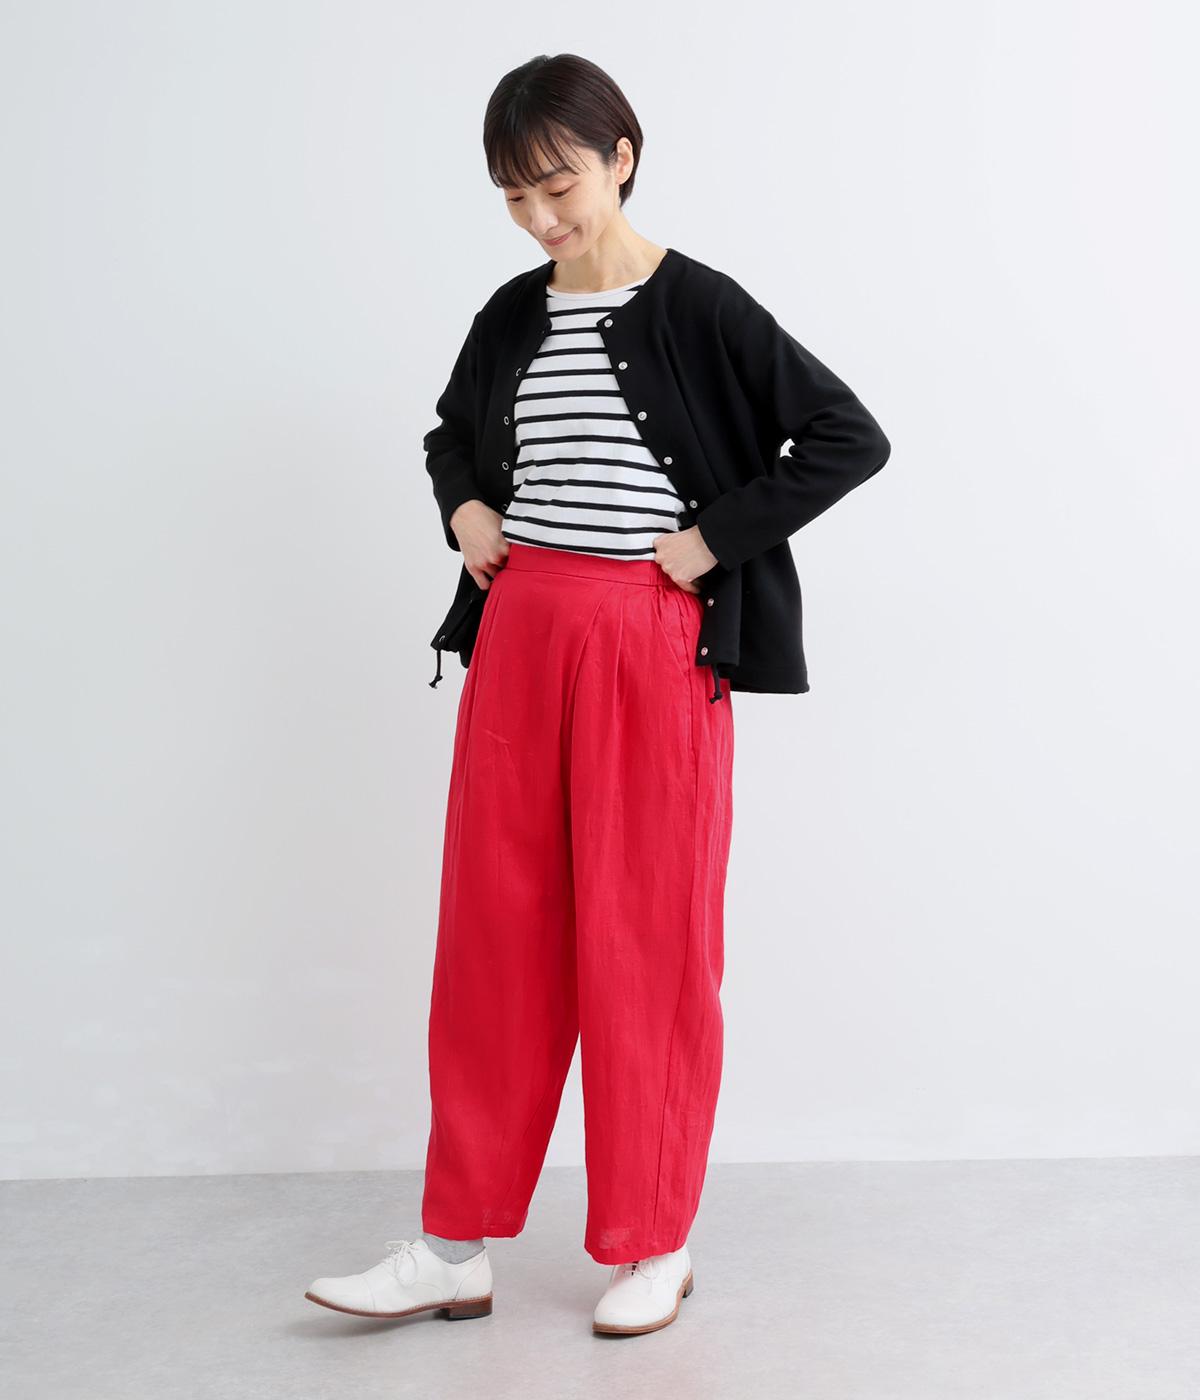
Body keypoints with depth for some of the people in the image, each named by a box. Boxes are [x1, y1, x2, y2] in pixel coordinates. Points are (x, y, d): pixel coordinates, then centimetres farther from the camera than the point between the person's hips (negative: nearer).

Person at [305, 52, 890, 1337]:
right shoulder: (514, 316, 10)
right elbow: (450, 435, 28)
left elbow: (851, 437, -8)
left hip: (653, 650, -5)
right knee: (494, 930, 7)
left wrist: (711, 539, -11)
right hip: (519, 638, 5)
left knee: (645, 940, 2)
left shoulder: (698, 309, -6)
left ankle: (654, 1246, 18)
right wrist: (467, 512, 8)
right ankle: (457, 1246, 17)